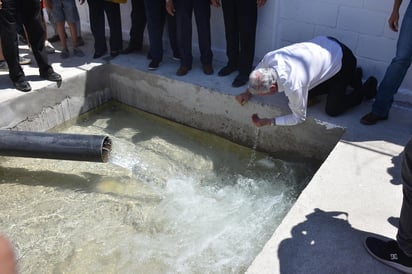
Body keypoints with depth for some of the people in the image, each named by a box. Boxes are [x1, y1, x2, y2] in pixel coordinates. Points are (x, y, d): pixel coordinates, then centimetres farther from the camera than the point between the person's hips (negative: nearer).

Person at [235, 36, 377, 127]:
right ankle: (353, 76, 30)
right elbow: (258, 72, 6)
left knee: (332, 110, -3)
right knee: (309, 93, 17)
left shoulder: (292, 86, -40)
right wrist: (249, 92, -4)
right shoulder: (269, 57, -22)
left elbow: (299, 117, -21)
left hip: (342, 59, -7)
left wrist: (268, 122, -24)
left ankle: (366, 89, 23)